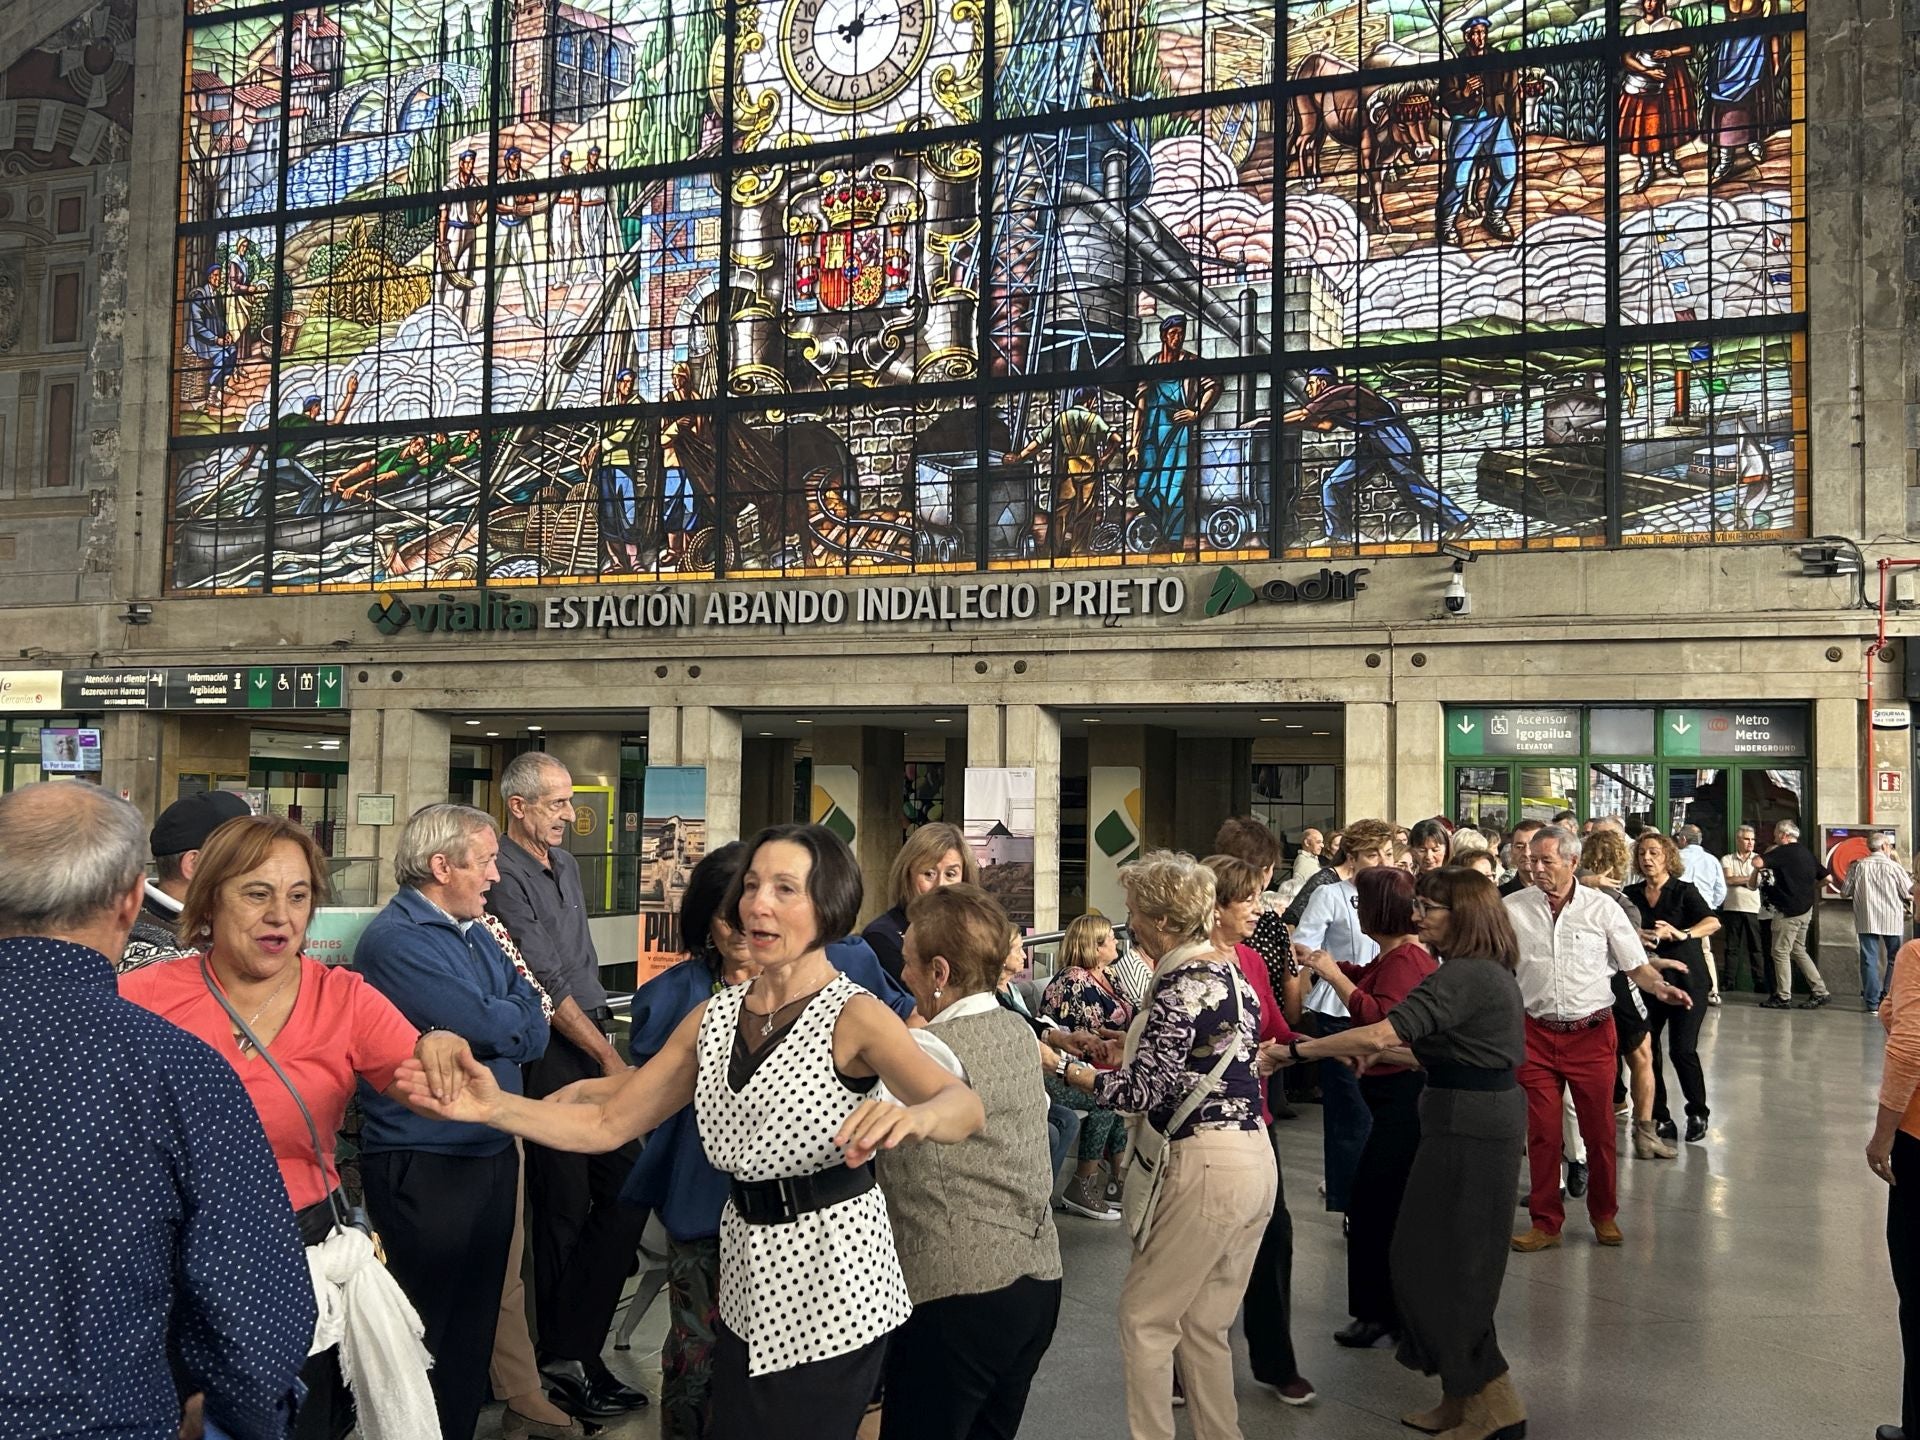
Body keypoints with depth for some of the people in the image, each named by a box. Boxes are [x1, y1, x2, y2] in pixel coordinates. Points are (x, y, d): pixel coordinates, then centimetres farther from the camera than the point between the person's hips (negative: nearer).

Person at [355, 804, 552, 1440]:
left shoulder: (478, 934, 12)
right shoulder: (397, 939, -16)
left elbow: (534, 1032, 4)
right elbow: (492, 1028, -24)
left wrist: (496, 1023, -15)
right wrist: (509, 1015, -2)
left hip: (492, 1154, 8)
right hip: (425, 1166, -8)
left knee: (476, 1321, 18)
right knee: (424, 1330, 4)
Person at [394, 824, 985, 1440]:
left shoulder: (854, 1014, -14)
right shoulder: (713, 1017, 5)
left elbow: (965, 1106, -29)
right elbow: (607, 1124, 4)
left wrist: (913, 1117, -53)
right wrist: (496, 1107, -12)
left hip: (830, 1280, -5)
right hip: (749, 1280, 6)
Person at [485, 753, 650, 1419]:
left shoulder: (565, 865, 16)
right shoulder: (506, 876, -11)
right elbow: (546, 984, -14)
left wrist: (607, 1035, 14)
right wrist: (609, 1058, -12)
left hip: (592, 1036, 8)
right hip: (551, 1053, -8)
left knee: (627, 1185, 4)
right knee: (563, 1204, 0)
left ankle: (574, 1348, 14)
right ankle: (564, 1355, 14)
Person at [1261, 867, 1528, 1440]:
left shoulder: (1464, 977, -20)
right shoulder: (1492, 974, 14)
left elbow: (1380, 1033, -29)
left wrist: (1294, 1051, -23)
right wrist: (1389, 1053, 16)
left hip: (1468, 1130, -11)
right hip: (1492, 1119, 11)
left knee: (1438, 1264, -1)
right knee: (1457, 1264, 15)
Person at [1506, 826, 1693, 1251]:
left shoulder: (1602, 908, -2)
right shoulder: (1512, 909, -1)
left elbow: (1636, 965, 1)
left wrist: (1660, 987, -18)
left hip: (1592, 1033, 0)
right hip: (1536, 1035, 1)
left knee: (1599, 1130, 9)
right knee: (1541, 1133, 6)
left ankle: (1604, 1215, 29)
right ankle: (1546, 1223, 19)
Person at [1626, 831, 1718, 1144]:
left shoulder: (1684, 891, -3)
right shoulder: (1631, 894, 5)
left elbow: (1713, 922, -18)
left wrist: (1681, 934, -35)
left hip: (1685, 978, -3)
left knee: (1682, 1050, -7)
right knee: (1646, 1048, 0)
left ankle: (1697, 1113, 15)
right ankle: (1660, 1118, 13)